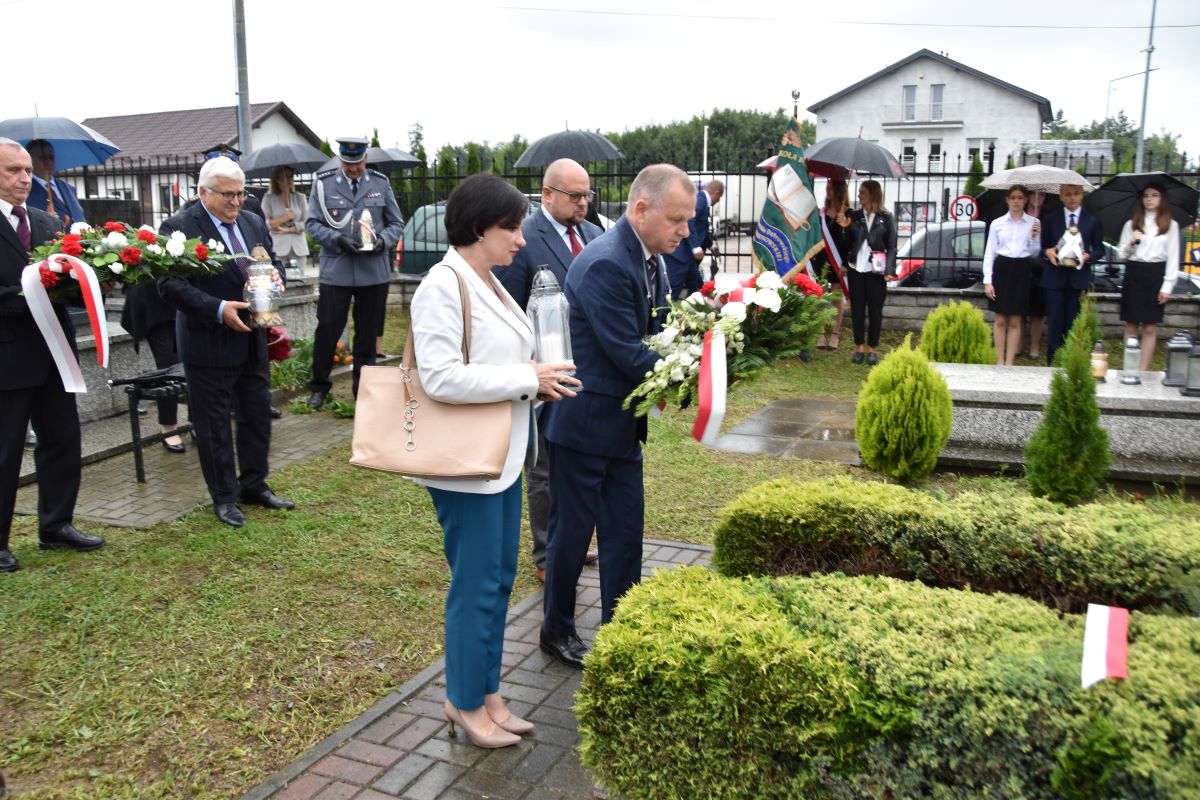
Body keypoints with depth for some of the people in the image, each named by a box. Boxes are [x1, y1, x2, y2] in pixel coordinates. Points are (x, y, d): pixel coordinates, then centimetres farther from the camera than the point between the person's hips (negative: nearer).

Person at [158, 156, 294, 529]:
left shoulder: (253, 222, 9)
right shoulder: (178, 227, -11)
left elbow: (271, 262, 18)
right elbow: (170, 284, -17)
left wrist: (274, 276, -7)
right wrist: (218, 310, -25)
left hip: (252, 340, 6)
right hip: (209, 343, -6)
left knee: (258, 415, 14)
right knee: (214, 424, 5)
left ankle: (254, 485, 29)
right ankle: (224, 497, 17)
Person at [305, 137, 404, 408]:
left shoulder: (381, 183, 6)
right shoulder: (323, 183, 1)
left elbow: (396, 224, 10)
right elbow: (312, 223, 1)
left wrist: (383, 240, -11)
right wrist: (337, 239, -15)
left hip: (374, 272, 2)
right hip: (335, 271, -1)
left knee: (368, 333, 9)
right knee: (327, 330, 0)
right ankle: (319, 387, 18)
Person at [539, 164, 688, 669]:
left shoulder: (651, 260, 5)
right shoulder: (604, 264, -24)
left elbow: (655, 333, 9)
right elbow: (627, 353, -26)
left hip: (622, 422, 9)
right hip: (584, 422, -9)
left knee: (625, 531, 15)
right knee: (573, 530, 8)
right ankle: (556, 629, 29)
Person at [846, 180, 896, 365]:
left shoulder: (886, 217, 2)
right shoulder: (854, 216, 10)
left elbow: (891, 246, 0)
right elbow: (848, 242, 8)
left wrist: (889, 270, -10)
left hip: (876, 271, -2)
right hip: (856, 269, 3)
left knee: (875, 311, 4)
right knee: (857, 310, 6)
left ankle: (872, 349, 12)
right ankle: (859, 348, 14)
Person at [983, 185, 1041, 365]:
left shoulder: (1033, 223, 5)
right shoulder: (997, 223, 4)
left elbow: (1035, 253, 8)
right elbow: (989, 253, 4)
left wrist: (1034, 237, -11)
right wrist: (987, 281, -3)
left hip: (1022, 271, 0)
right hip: (1001, 269, 0)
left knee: (1015, 321, 3)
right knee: (1001, 319, 2)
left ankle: (1009, 362, 8)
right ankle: (999, 361, 10)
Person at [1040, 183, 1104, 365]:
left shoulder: (1092, 221, 8)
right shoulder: (1050, 219, 8)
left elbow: (1099, 249, 8)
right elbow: (1043, 246, 8)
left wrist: (1088, 256, -12)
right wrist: (1048, 252, -14)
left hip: (1079, 277, 0)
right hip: (1054, 277, 0)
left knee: (1074, 325, 3)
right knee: (1054, 323, -1)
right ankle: (1053, 363, 6)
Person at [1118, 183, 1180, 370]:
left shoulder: (1171, 225, 5)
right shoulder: (1131, 224, 10)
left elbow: (1173, 258, 1)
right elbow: (1122, 254, 10)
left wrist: (1167, 286, -6)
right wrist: (1131, 243, -11)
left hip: (1156, 276, -1)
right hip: (1133, 275, 1)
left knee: (1150, 328, -1)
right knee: (1131, 326, 3)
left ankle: (1143, 370, 3)